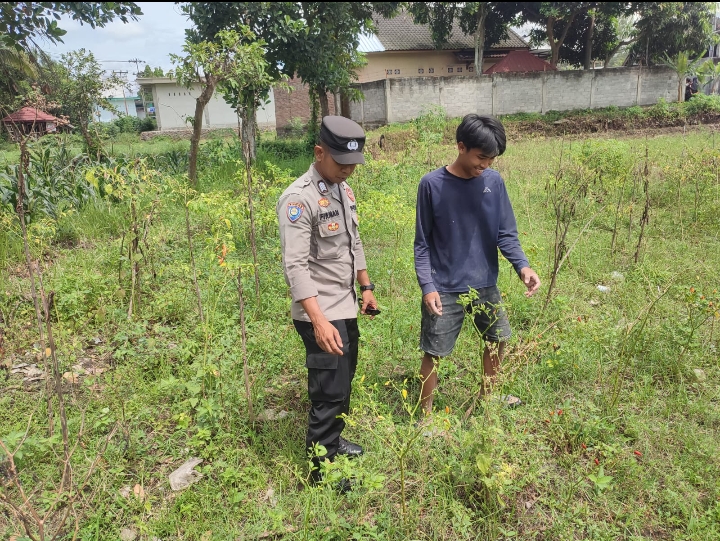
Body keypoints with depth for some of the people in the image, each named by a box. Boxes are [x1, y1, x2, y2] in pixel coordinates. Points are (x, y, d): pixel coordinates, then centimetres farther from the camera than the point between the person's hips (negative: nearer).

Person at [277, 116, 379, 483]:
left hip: (347, 308, 8)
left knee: (344, 382, 19)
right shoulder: (299, 198, -18)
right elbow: (295, 266, -24)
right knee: (330, 391, 0)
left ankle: (333, 441, 39)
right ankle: (322, 468, 19)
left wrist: (366, 287, 19)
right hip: (321, 314, -8)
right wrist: (319, 321, -30)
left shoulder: (344, 189, 9)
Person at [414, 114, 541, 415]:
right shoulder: (432, 184, -12)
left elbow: (506, 233, 1)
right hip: (445, 288, -4)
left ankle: (488, 394, 47)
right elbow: (422, 243, -8)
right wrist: (427, 285, -18)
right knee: (433, 353, 3)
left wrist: (522, 266, -16)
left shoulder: (494, 181, -3)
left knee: (498, 339, 21)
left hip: (486, 284, 5)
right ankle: (426, 414, 25)